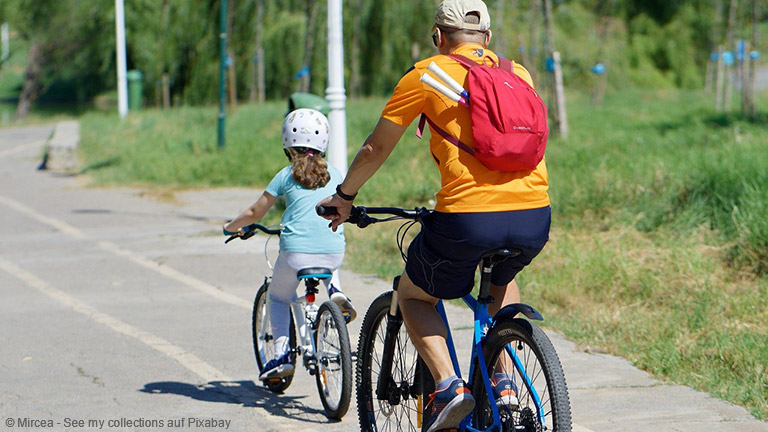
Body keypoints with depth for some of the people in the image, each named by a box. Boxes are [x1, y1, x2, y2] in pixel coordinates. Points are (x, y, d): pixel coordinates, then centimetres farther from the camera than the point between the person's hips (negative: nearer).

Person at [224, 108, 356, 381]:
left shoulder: (286, 176, 4)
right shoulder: (334, 175, 13)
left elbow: (255, 213, 8)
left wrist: (231, 227, 26)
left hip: (296, 253, -3)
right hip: (334, 253, 3)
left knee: (278, 299, 21)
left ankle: (282, 355, 5)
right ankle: (335, 293, 11)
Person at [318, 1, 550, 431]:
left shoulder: (427, 74, 8)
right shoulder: (519, 74, 19)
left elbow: (376, 149, 16)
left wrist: (344, 196, 33)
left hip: (468, 219, -4)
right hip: (535, 218, 4)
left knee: (413, 296, 22)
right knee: (503, 279, 37)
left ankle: (449, 387, 2)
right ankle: (505, 384, 24)